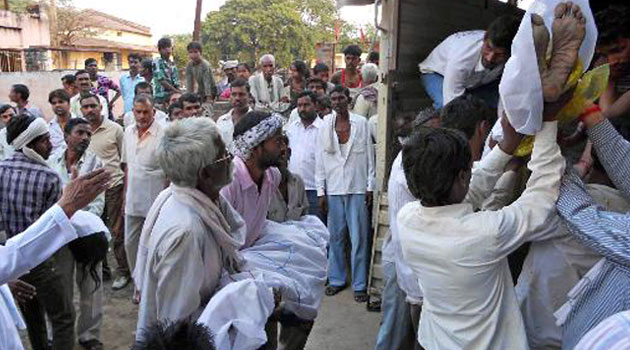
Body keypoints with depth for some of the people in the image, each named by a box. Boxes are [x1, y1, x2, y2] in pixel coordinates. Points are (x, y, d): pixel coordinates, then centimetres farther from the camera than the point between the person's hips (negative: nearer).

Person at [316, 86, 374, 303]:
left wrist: (370, 187, 0)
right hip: (333, 189, 2)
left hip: (357, 188, -1)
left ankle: (360, 284, 12)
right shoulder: (325, 126, 5)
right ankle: (336, 279, 23)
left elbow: (369, 157, 3)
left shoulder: (361, 123, 1)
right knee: (335, 237, 9)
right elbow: (320, 161, 6)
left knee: (359, 238, 1)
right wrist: (321, 191, 2)